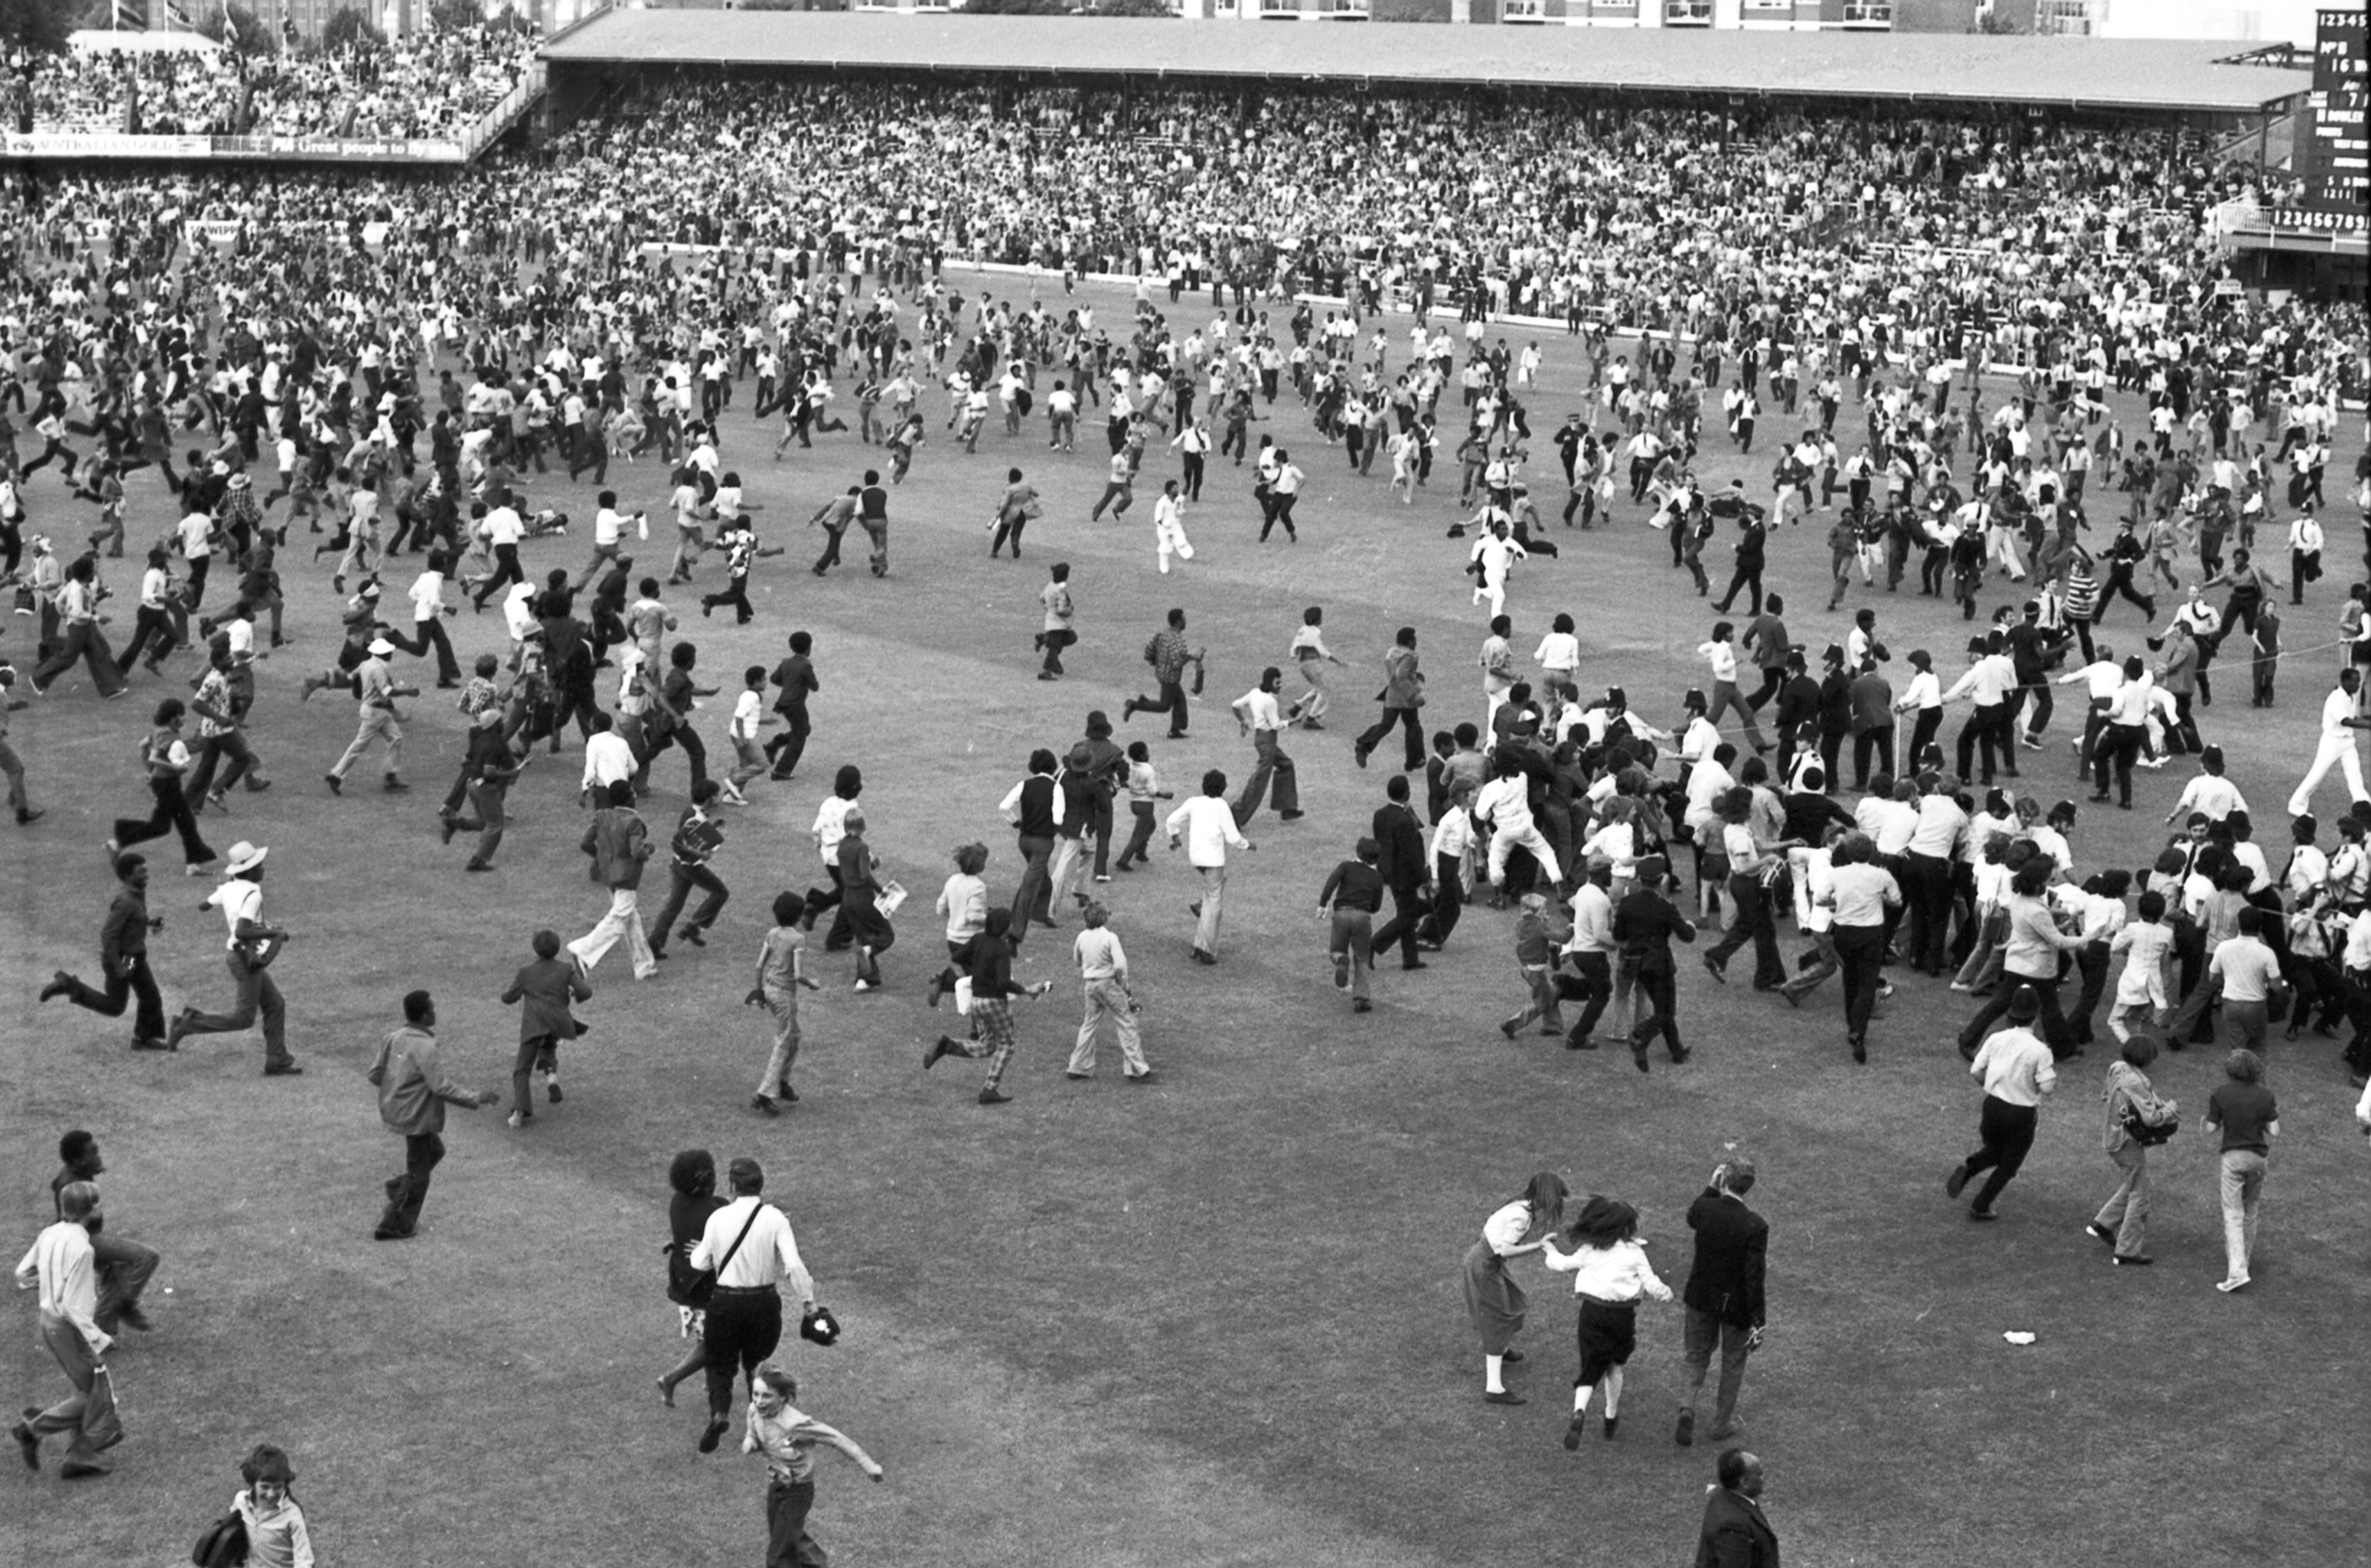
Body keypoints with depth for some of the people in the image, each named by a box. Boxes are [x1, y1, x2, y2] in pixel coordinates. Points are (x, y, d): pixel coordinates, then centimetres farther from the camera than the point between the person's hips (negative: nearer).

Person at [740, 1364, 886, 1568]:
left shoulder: (795, 1423, -32)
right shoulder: (755, 1411, -13)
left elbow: (836, 1438, -25)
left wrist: (867, 1465, -22)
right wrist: (749, 1444, -17)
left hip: (798, 1491, -6)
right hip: (774, 1485, 6)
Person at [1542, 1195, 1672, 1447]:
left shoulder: (1589, 1250, 3)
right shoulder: (1634, 1252, -3)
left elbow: (1564, 1264, 17)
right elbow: (1652, 1285, -4)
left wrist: (1550, 1251, 38)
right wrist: (1666, 1293, 18)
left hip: (1592, 1311, 1)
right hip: (1622, 1313, -1)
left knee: (1590, 1368, 4)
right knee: (1615, 1366, 22)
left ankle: (1579, 1412, -24)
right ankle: (1611, 1419, 30)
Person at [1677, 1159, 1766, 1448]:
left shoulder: (1704, 1208, -17)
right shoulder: (1755, 1226, -25)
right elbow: (1754, 1277, -21)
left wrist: (1712, 1188, 3)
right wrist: (1757, 1323, -14)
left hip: (1701, 1297, 3)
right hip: (1736, 1305, -2)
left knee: (1697, 1356, 23)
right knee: (1733, 1363, 20)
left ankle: (1689, 1406, 1)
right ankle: (1722, 1423, 32)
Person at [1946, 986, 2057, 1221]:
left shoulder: (1996, 1039, -5)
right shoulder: (2039, 1050, -18)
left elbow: (1976, 1071, -1)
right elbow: (2047, 1086, -17)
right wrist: (2054, 1075, 4)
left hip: (1993, 1105, 4)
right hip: (2022, 1113, -4)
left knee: (1994, 1151, 28)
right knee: (2008, 1164, 16)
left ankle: (1966, 1168, -1)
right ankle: (1980, 1207, 15)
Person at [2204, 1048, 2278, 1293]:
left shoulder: (2220, 1093, -9)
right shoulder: (2265, 1095, -5)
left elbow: (2210, 1128, -5)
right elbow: (2274, 1132, -4)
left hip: (2233, 1156, -3)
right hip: (2258, 1156, 3)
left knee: (2233, 1215, -3)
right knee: (2250, 1212, 19)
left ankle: (2237, 1271, -16)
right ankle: (2245, 1259, 31)